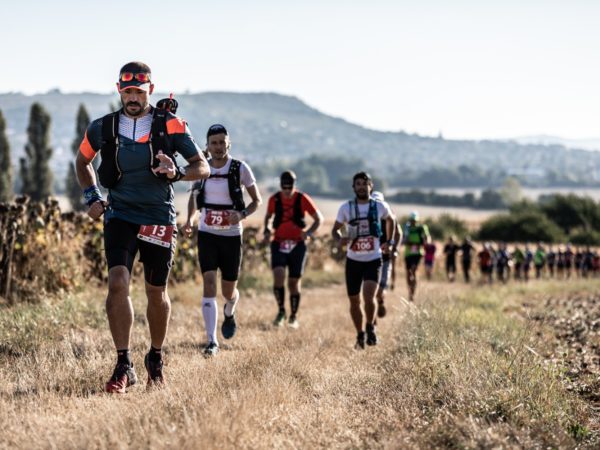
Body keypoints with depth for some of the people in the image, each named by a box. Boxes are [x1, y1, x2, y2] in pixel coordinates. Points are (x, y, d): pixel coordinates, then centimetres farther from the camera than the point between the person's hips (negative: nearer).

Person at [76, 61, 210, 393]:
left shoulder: (170, 125, -5)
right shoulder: (103, 128, 1)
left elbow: (203, 167, -4)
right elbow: (82, 161, 21)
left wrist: (177, 172, -24)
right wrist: (92, 197, 8)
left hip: (159, 217, 0)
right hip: (120, 215, 1)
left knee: (156, 294, 8)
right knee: (118, 283, -18)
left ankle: (155, 360, 29)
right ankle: (124, 366, -14)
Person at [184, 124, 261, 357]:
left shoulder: (240, 169, -7)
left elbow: (257, 200, 2)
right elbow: (193, 196, 18)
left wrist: (242, 215, -18)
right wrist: (190, 219, 0)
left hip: (232, 236, -1)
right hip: (207, 235, 1)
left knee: (228, 291, 8)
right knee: (209, 284, -14)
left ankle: (229, 313, 46)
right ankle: (212, 342, -15)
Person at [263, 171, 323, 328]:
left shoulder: (302, 199, -6)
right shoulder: (274, 199, 0)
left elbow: (319, 218, 1)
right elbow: (268, 216, 19)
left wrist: (308, 232, -16)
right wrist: (266, 230, 0)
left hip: (297, 244, -1)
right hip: (278, 243, 1)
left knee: (294, 282, 4)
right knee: (278, 275, -19)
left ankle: (293, 316, 22)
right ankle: (281, 311, 0)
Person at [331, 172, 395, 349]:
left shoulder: (380, 207, -2)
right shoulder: (346, 208, -3)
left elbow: (390, 220, 20)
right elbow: (335, 229, 4)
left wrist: (390, 242, 16)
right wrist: (339, 240, -18)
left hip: (373, 260, -1)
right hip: (353, 260, 1)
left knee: (369, 296, -20)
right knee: (354, 301, 6)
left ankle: (370, 328, 6)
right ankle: (360, 335, 27)